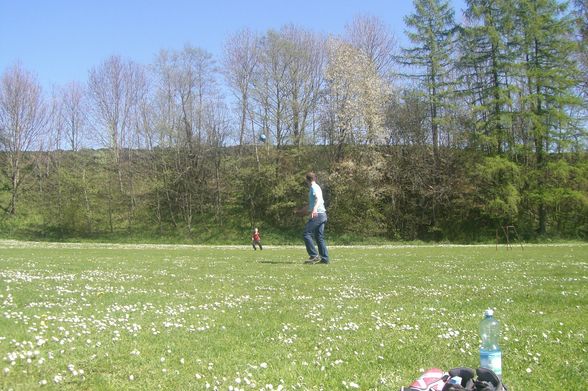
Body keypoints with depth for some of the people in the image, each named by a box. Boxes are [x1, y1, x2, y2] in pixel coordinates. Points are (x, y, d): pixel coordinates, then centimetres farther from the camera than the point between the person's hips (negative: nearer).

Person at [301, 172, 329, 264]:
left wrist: (315, 209, -41)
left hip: (317, 214, -9)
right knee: (319, 237, 9)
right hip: (322, 214, 9)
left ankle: (314, 256, -12)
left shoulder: (314, 187, -6)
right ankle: (324, 258, 5)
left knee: (306, 234, -8)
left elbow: (318, 198, -25)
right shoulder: (316, 187, 22)